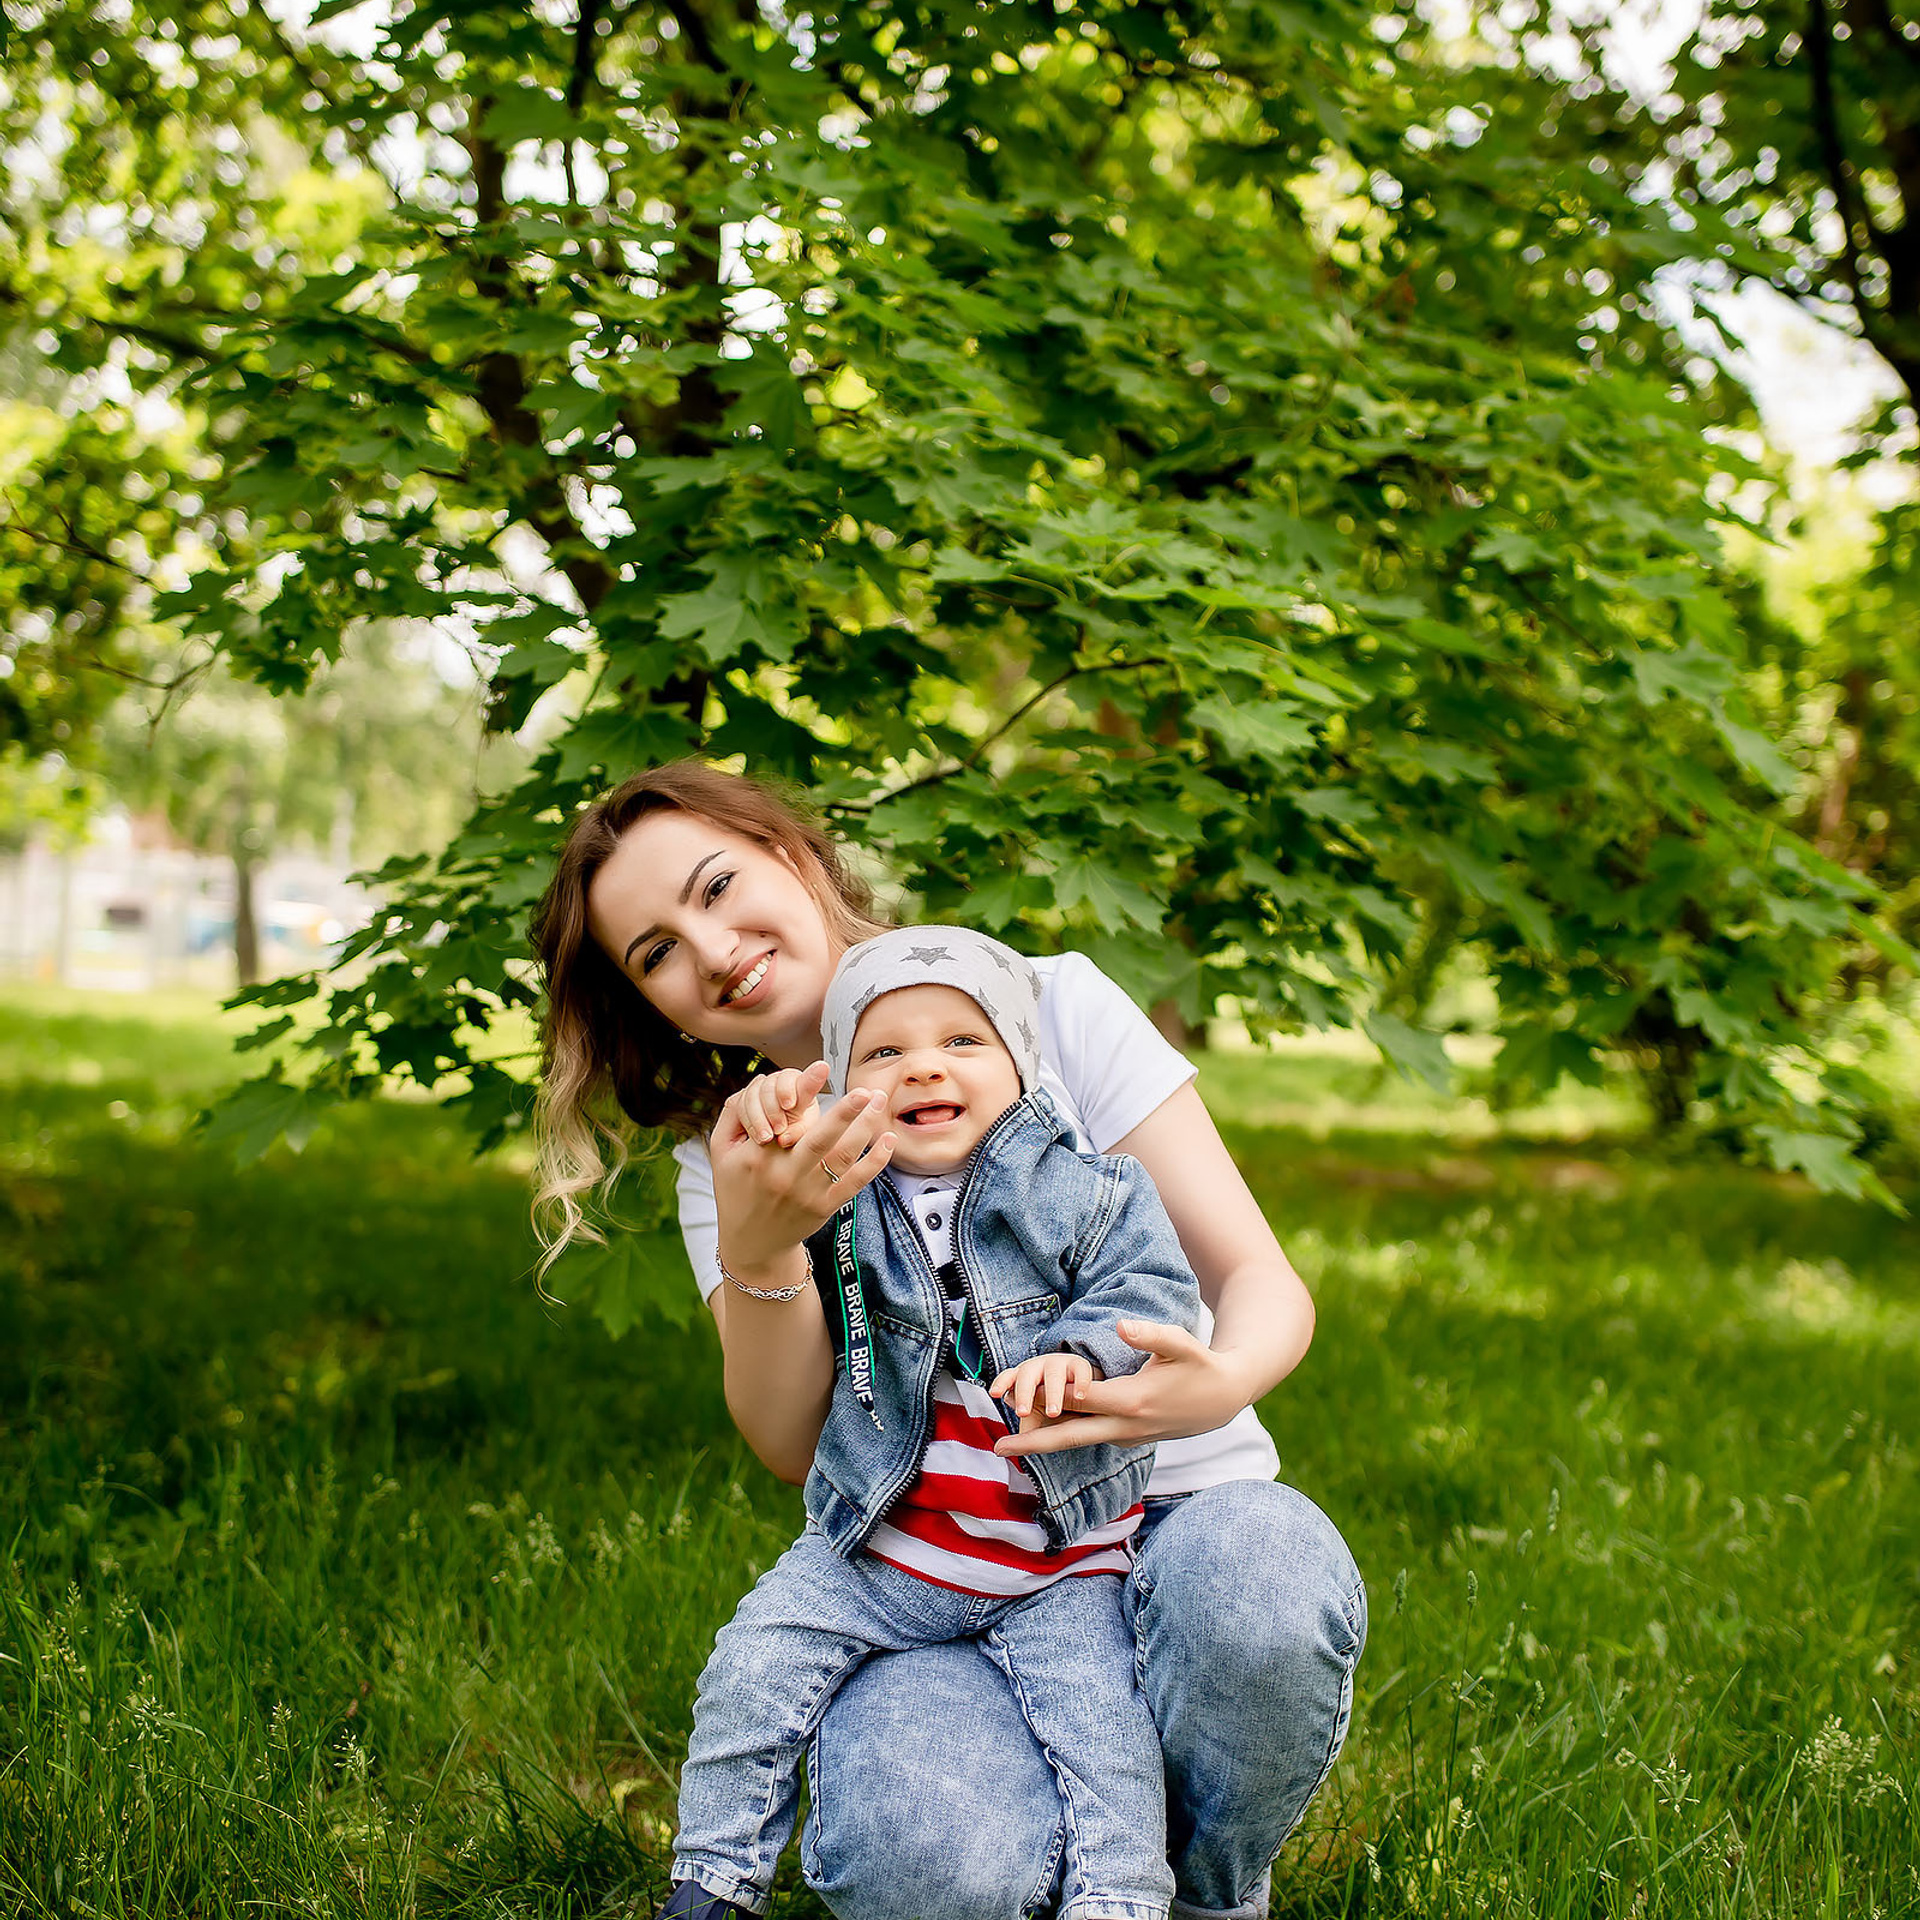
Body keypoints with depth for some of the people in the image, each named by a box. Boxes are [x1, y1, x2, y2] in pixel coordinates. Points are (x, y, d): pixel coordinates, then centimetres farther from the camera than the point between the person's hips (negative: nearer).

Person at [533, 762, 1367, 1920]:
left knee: (1258, 1583, -37)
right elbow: (796, 1447, -4)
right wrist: (759, 1250, -23)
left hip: (1173, 1514, 0)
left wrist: (1222, 1380, -28)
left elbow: (1265, 1281, -4)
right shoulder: (732, 1155, 8)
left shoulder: (1055, 1004, 0)